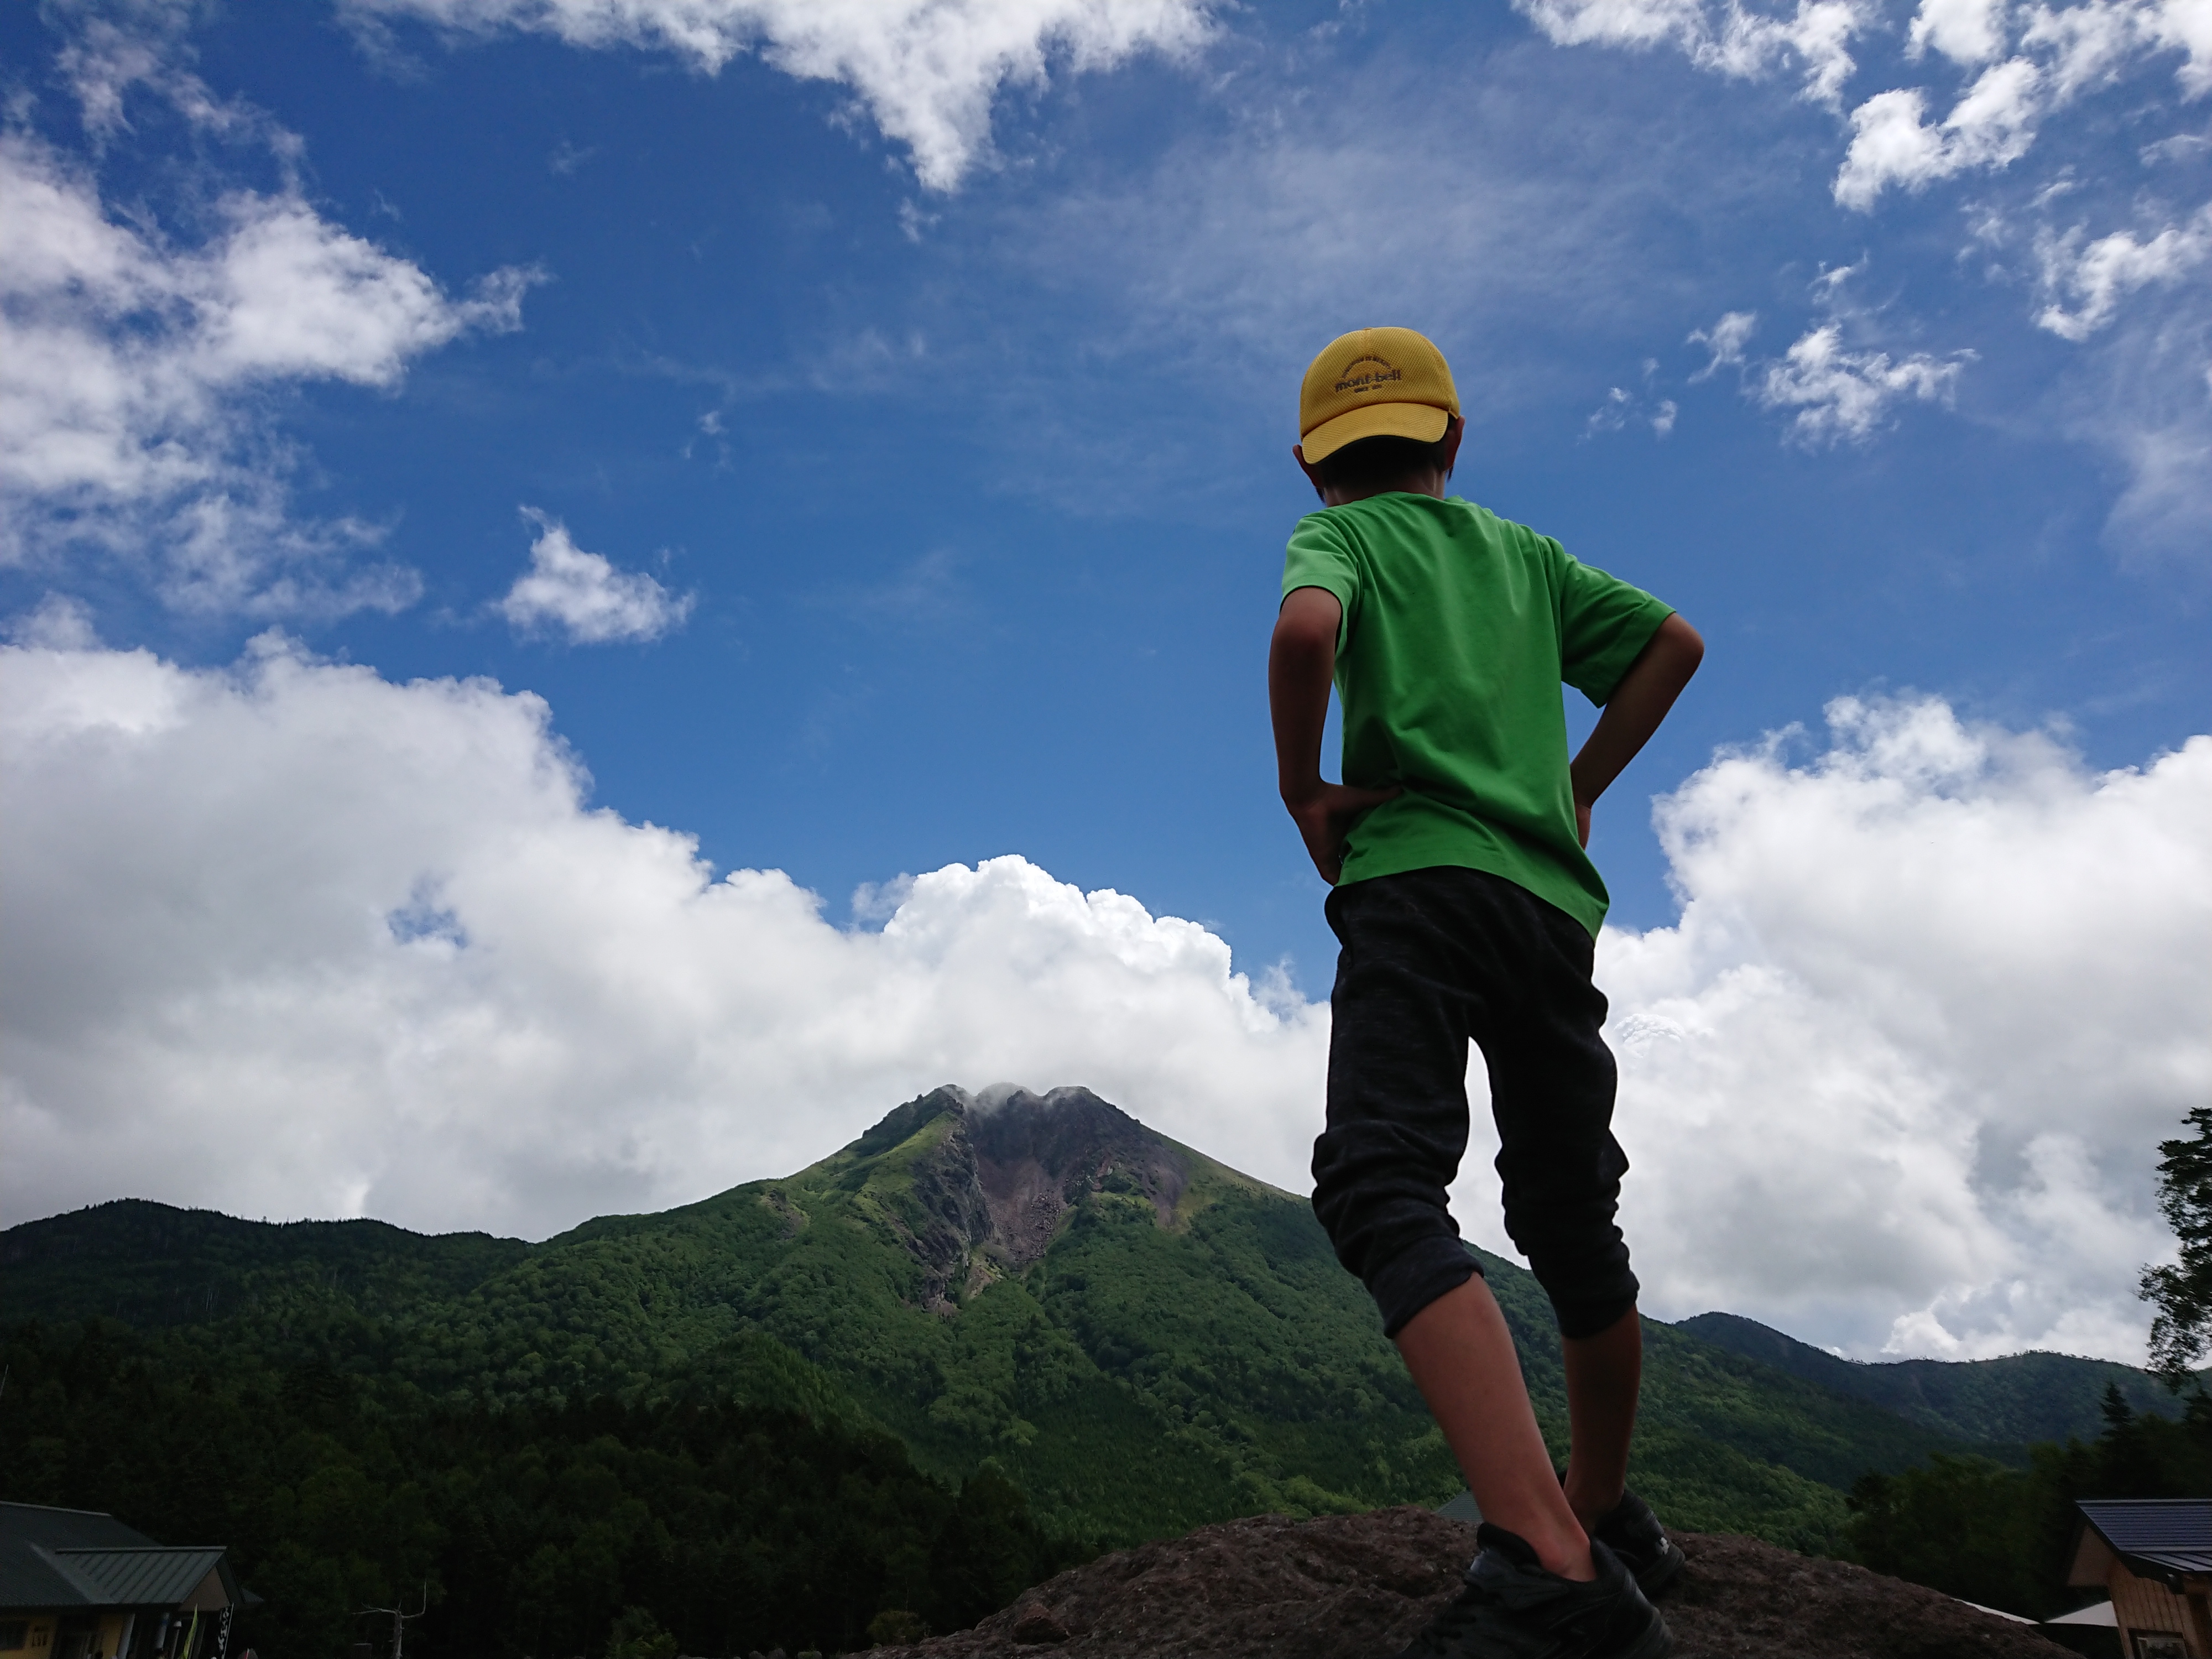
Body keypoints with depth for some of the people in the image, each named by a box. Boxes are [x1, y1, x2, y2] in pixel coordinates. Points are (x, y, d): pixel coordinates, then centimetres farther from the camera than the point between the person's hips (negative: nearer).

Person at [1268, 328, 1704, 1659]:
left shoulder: (1339, 535, 9)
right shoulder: (1525, 552, 24)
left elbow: (1307, 628, -14)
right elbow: (1674, 642, 19)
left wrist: (1302, 786, -2)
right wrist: (1581, 787, 19)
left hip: (1418, 877, -6)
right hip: (1555, 901, 6)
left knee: (1384, 1192, -19)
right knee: (1573, 1223, 16)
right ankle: (1611, 1520, 31)